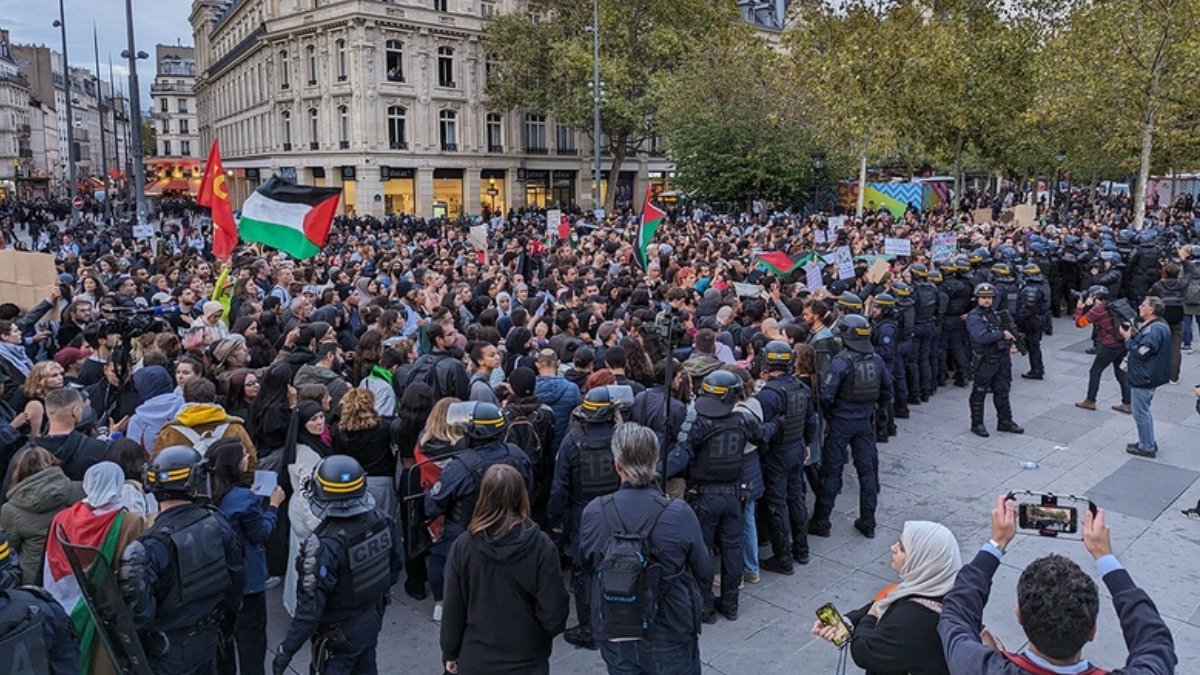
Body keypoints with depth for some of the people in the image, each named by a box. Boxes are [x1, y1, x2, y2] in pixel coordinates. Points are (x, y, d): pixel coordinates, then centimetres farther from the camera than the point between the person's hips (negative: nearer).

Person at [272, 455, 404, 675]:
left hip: (339, 633, -6)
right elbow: (397, 563, 2)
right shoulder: (381, 520, -14)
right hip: (372, 618, 6)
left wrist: (287, 649, -18)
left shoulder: (325, 545, -34)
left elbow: (311, 606, -29)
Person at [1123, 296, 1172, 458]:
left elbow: (1140, 352, -25)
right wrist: (1134, 334, 2)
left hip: (1144, 378, -11)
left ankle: (1147, 448, 12)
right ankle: (1148, 443, 33)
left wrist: (1128, 338, -14)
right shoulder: (1157, 325, 9)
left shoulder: (1154, 330, -25)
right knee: (1144, 411, 22)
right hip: (1147, 376, 11)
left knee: (1141, 413, 2)